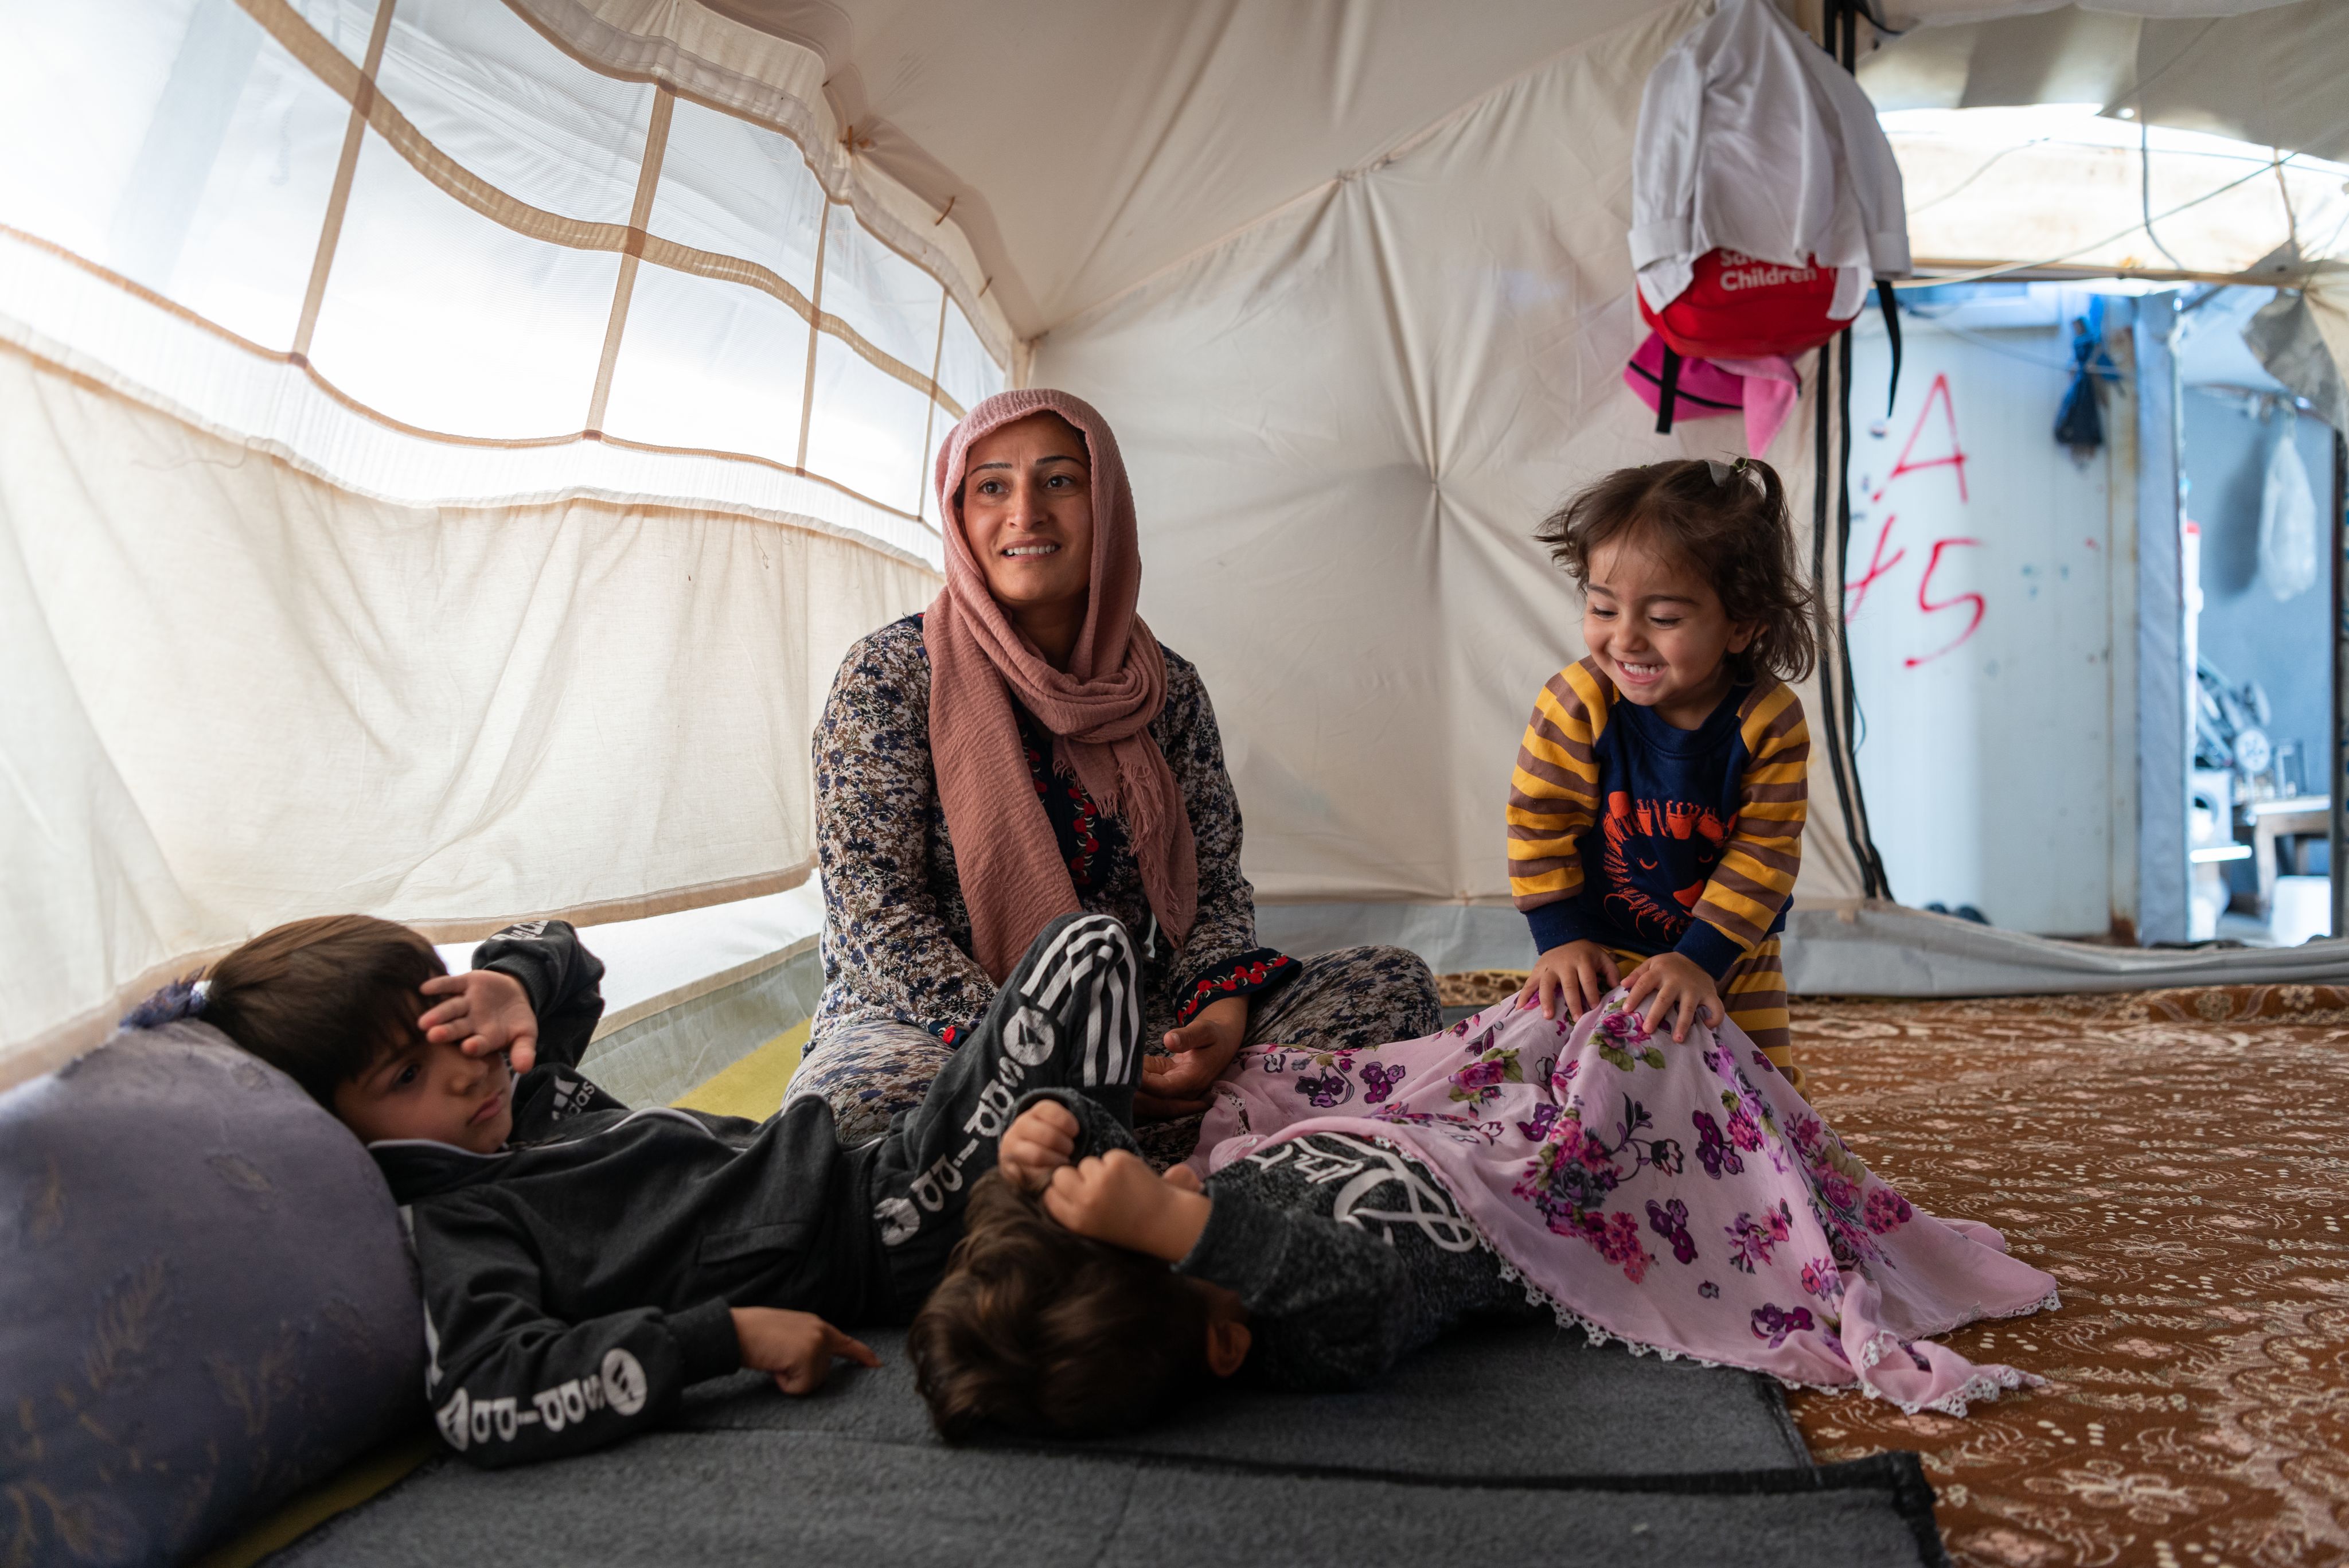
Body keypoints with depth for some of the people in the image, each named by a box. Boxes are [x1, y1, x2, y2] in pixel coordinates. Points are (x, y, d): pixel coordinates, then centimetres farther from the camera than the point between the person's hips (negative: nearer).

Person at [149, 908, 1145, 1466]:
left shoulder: (512, 1085, 6)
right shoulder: (446, 1228, -19)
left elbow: (554, 950, 23)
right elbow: (485, 1406, -34)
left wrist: (511, 983, -2)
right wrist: (729, 1334, -34)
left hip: (863, 1172, 9)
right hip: (893, 1241, -9)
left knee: (1087, 949, 14)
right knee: (1082, 953, -8)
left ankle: (1067, 1123, 27)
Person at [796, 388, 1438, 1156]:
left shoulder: (1168, 689, 6)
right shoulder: (891, 673, -5)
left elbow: (1216, 885, 9)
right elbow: (877, 911, -11)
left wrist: (1225, 1005, -15)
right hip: (937, 1032, -3)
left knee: (1395, 983, -12)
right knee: (851, 1100, -39)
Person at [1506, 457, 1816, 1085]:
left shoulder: (1770, 721, -18)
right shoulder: (1576, 704, -20)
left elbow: (1764, 851, -15)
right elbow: (1541, 824, -13)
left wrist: (1701, 957, -21)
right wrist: (1562, 938, -15)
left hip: (1733, 956, 1)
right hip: (1602, 952, -1)